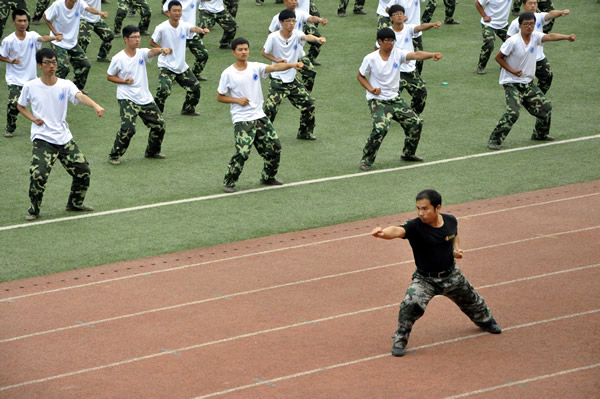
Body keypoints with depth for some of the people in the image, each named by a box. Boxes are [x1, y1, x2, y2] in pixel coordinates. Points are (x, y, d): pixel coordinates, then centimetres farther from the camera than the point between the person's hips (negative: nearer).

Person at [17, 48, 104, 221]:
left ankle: (75, 203, 28)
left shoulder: (65, 85, -2)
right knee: (38, 174, -21)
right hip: (42, 139, -3)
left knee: (83, 171, 4)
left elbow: (80, 96, -21)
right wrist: (33, 118, -5)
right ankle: (34, 209, 1)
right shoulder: (30, 87, -2)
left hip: (64, 138, 3)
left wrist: (95, 106, -41)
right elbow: (20, 106, 15)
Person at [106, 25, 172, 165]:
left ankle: (152, 151, 31)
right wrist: (124, 81, -15)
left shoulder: (141, 53, -1)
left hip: (145, 98, 5)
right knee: (128, 128, -21)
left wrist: (162, 50, -45)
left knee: (159, 124, 9)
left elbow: (152, 52, -22)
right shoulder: (118, 59, -9)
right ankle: (114, 155, -5)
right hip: (127, 99, -5)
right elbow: (109, 76, 1)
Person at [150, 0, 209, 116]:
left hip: (182, 66, 5)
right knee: (164, 89, -24)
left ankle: (188, 109, 32)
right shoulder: (162, 28, -13)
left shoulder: (184, 25, -4)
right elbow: (152, 42, -1)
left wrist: (202, 30, -48)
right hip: (166, 66, -5)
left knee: (195, 87, 10)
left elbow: (193, 28, -26)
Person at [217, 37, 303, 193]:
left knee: (274, 147, 7)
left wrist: (292, 65, -30)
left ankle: (268, 177, 28)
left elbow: (274, 67, -13)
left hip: (259, 116, 5)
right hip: (241, 120, -5)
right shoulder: (228, 74, -5)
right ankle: (229, 182, -2)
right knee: (242, 152, -18)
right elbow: (219, 97, 2)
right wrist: (237, 100, -13)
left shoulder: (255, 67, 3)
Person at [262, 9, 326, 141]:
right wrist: (277, 60, -16)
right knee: (270, 108, -13)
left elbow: (306, 37, -31)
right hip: (277, 79, -4)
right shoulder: (273, 37, -13)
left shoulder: (296, 34, -8)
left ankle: (305, 132, 23)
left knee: (309, 104, 5)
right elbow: (264, 53, 1)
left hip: (292, 80, 4)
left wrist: (317, 39, -54)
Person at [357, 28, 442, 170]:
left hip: (395, 98, 5)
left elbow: (416, 55, -20)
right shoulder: (370, 59, -10)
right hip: (377, 100, -5)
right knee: (380, 128, -27)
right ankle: (366, 161, -12)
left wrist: (433, 55, -38)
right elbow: (360, 76, 4)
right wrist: (371, 89, -12)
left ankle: (408, 153, 28)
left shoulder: (397, 54, -4)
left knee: (416, 123, 4)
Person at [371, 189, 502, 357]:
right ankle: (400, 340, -7)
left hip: (451, 275, 4)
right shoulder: (414, 227, -26)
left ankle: (485, 321, 58)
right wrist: (383, 233, -70)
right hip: (425, 279, -4)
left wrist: (457, 249, -8)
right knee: (411, 304, -28)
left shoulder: (451, 221, -12)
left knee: (472, 301, 24)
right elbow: (397, 231, -48)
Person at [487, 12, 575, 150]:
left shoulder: (535, 37, -3)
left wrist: (567, 37, -40)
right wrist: (512, 71, -18)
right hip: (511, 83, -7)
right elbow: (498, 57, -9)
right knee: (512, 112, -22)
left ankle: (540, 134, 33)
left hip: (528, 82, 7)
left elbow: (550, 36, -21)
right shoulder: (513, 41, -17)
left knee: (546, 106, 9)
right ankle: (494, 140, -13)